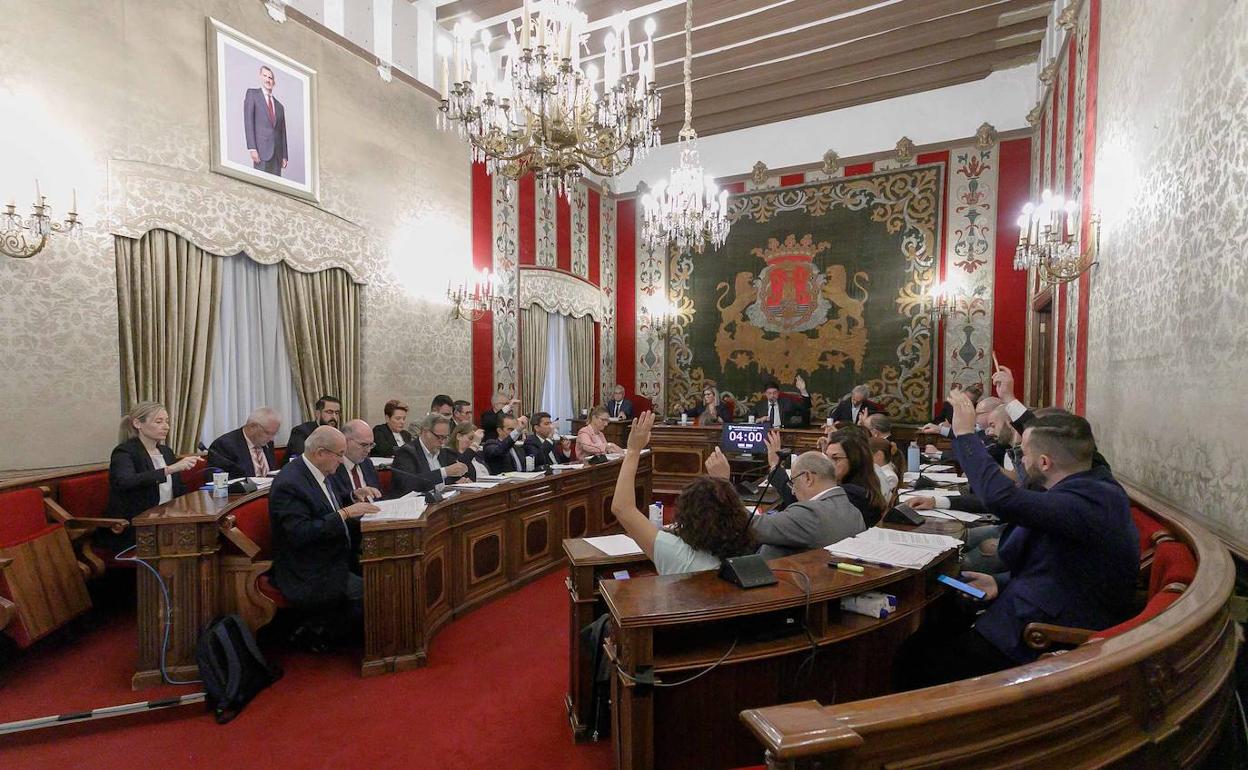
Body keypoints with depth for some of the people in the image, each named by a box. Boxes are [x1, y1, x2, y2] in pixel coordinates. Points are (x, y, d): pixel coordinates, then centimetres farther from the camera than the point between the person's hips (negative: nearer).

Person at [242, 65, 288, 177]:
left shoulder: (279, 106, 23)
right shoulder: (252, 93, 10)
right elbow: (248, 121, -1)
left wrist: (284, 156, 9)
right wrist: (252, 148, -13)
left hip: (277, 153, 4)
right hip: (261, 148, -4)